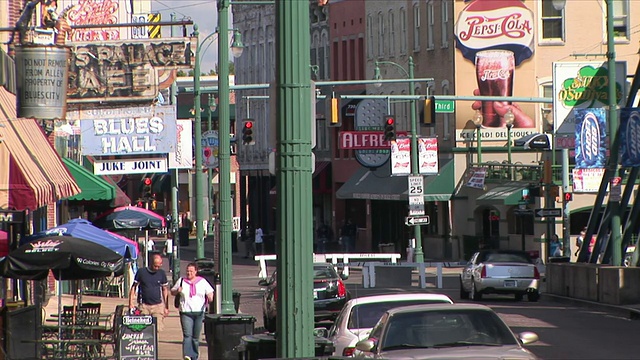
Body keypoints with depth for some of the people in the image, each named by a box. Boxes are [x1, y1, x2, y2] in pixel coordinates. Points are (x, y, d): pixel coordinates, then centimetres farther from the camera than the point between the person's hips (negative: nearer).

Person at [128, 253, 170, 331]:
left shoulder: (162, 273, 7)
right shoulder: (141, 272, 1)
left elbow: (165, 290, 13)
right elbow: (133, 287, 5)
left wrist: (166, 307, 9)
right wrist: (131, 303, -4)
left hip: (158, 305, 1)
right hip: (144, 305, -1)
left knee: (157, 329, -9)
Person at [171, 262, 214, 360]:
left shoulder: (202, 282, 9)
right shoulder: (181, 281, 9)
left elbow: (210, 292, 13)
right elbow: (172, 292, 16)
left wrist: (210, 297, -9)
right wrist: (177, 291, -6)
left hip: (199, 312, 1)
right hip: (186, 312, -1)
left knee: (196, 336, 7)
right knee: (187, 335, -15)